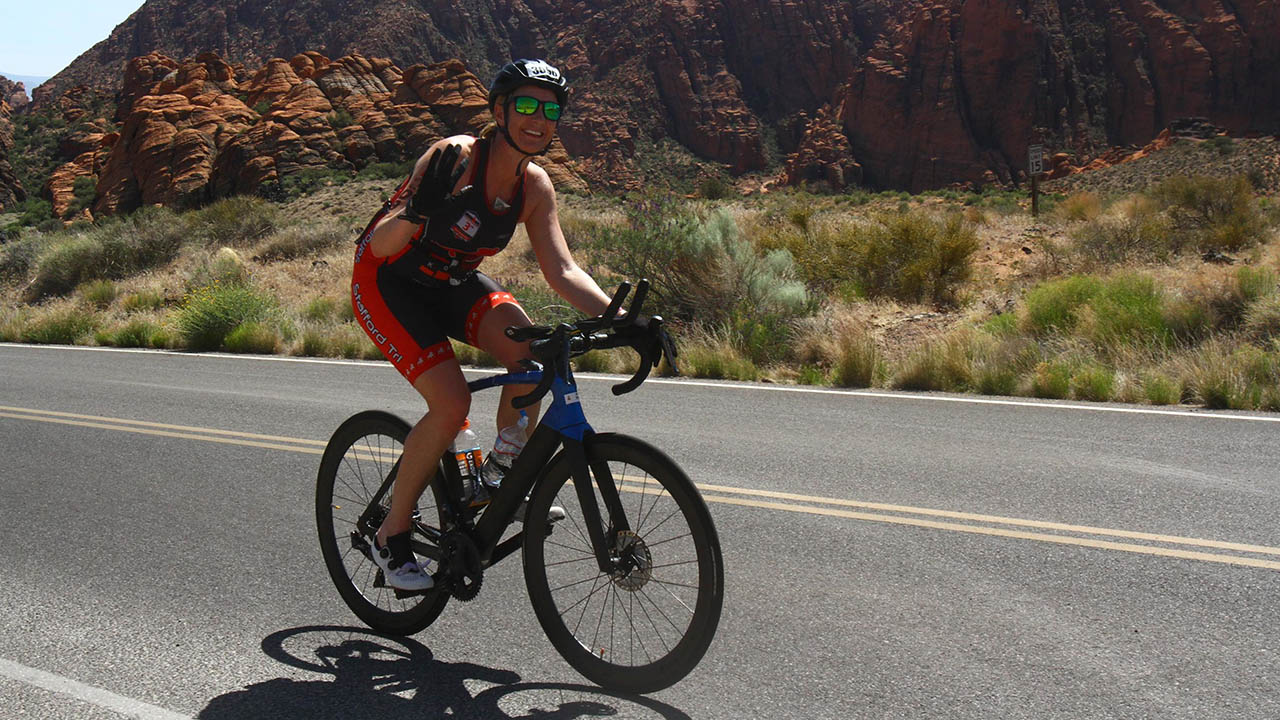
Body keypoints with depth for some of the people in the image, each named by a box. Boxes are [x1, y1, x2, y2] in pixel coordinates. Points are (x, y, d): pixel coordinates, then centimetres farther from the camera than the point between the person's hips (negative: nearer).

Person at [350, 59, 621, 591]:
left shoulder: (534, 187, -8)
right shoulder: (455, 157, -26)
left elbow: (562, 272, -11)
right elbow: (381, 246, -28)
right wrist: (418, 211, -49)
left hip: (452, 283, 6)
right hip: (387, 284, -5)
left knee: (529, 350, -22)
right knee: (451, 404, -21)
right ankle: (392, 535, -1)